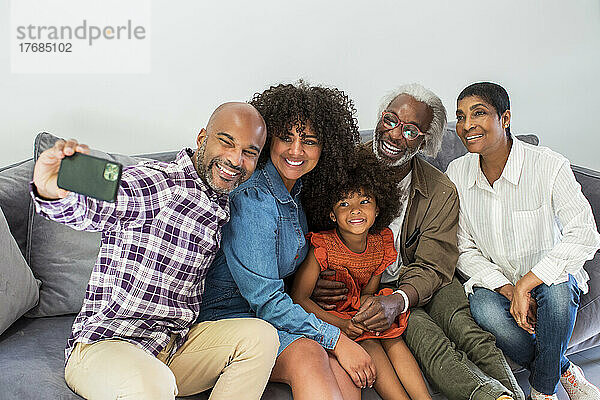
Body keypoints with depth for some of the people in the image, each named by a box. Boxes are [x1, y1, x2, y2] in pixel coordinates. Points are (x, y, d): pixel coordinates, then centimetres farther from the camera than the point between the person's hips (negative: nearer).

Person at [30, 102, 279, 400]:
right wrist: (51, 192, -56)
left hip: (176, 345, 7)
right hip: (102, 342, -7)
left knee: (260, 335, -13)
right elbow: (88, 208, -35)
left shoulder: (223, 208, 9)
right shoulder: (154, 181, -15)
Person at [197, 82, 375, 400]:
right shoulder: (251, 199, -20)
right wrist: (337, 340, -21)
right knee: (307, 353, -34)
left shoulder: (296, 191, 7)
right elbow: (264, 299, -21)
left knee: (344, 370, -21)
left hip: (275, 314, 7)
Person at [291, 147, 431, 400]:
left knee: (392, 338, -19)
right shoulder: (322, 247, -21)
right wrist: (341, 324, -26)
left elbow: (368, 292, 5)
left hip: (358, 314, 5)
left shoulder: (381, 243, -6)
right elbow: (298, 298, -18)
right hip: (323, 317, -5)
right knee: (368, 344, -26)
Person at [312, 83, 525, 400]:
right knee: (419, 329, -29)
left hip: (415, 284, 3)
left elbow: (432, 267, -8)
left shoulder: (441, 192, -4)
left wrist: (399, 300, -29)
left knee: (461, 323, -26)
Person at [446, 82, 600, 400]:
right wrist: (507, 289, -19)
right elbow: (464, 249, -4)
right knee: (484, 309, -31)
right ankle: (564, 371, -3)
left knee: (557, 291, -35)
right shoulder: (457, 174, -6)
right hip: (495, 281, 2)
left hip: (551, 278, -1)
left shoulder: (548, 166, -16)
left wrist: (524, 284, -29)